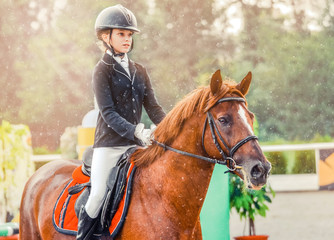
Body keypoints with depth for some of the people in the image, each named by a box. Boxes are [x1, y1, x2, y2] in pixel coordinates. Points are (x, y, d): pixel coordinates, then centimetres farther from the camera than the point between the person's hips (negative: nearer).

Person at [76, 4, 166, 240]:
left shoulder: (139, 71, 15)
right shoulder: (103, 70, -3)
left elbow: (153, 108, 9)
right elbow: (108, 113, -13)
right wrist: (136, 132, -26)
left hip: (135, 145, 6)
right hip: (109, 144, -6)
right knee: (99, 194, -16)